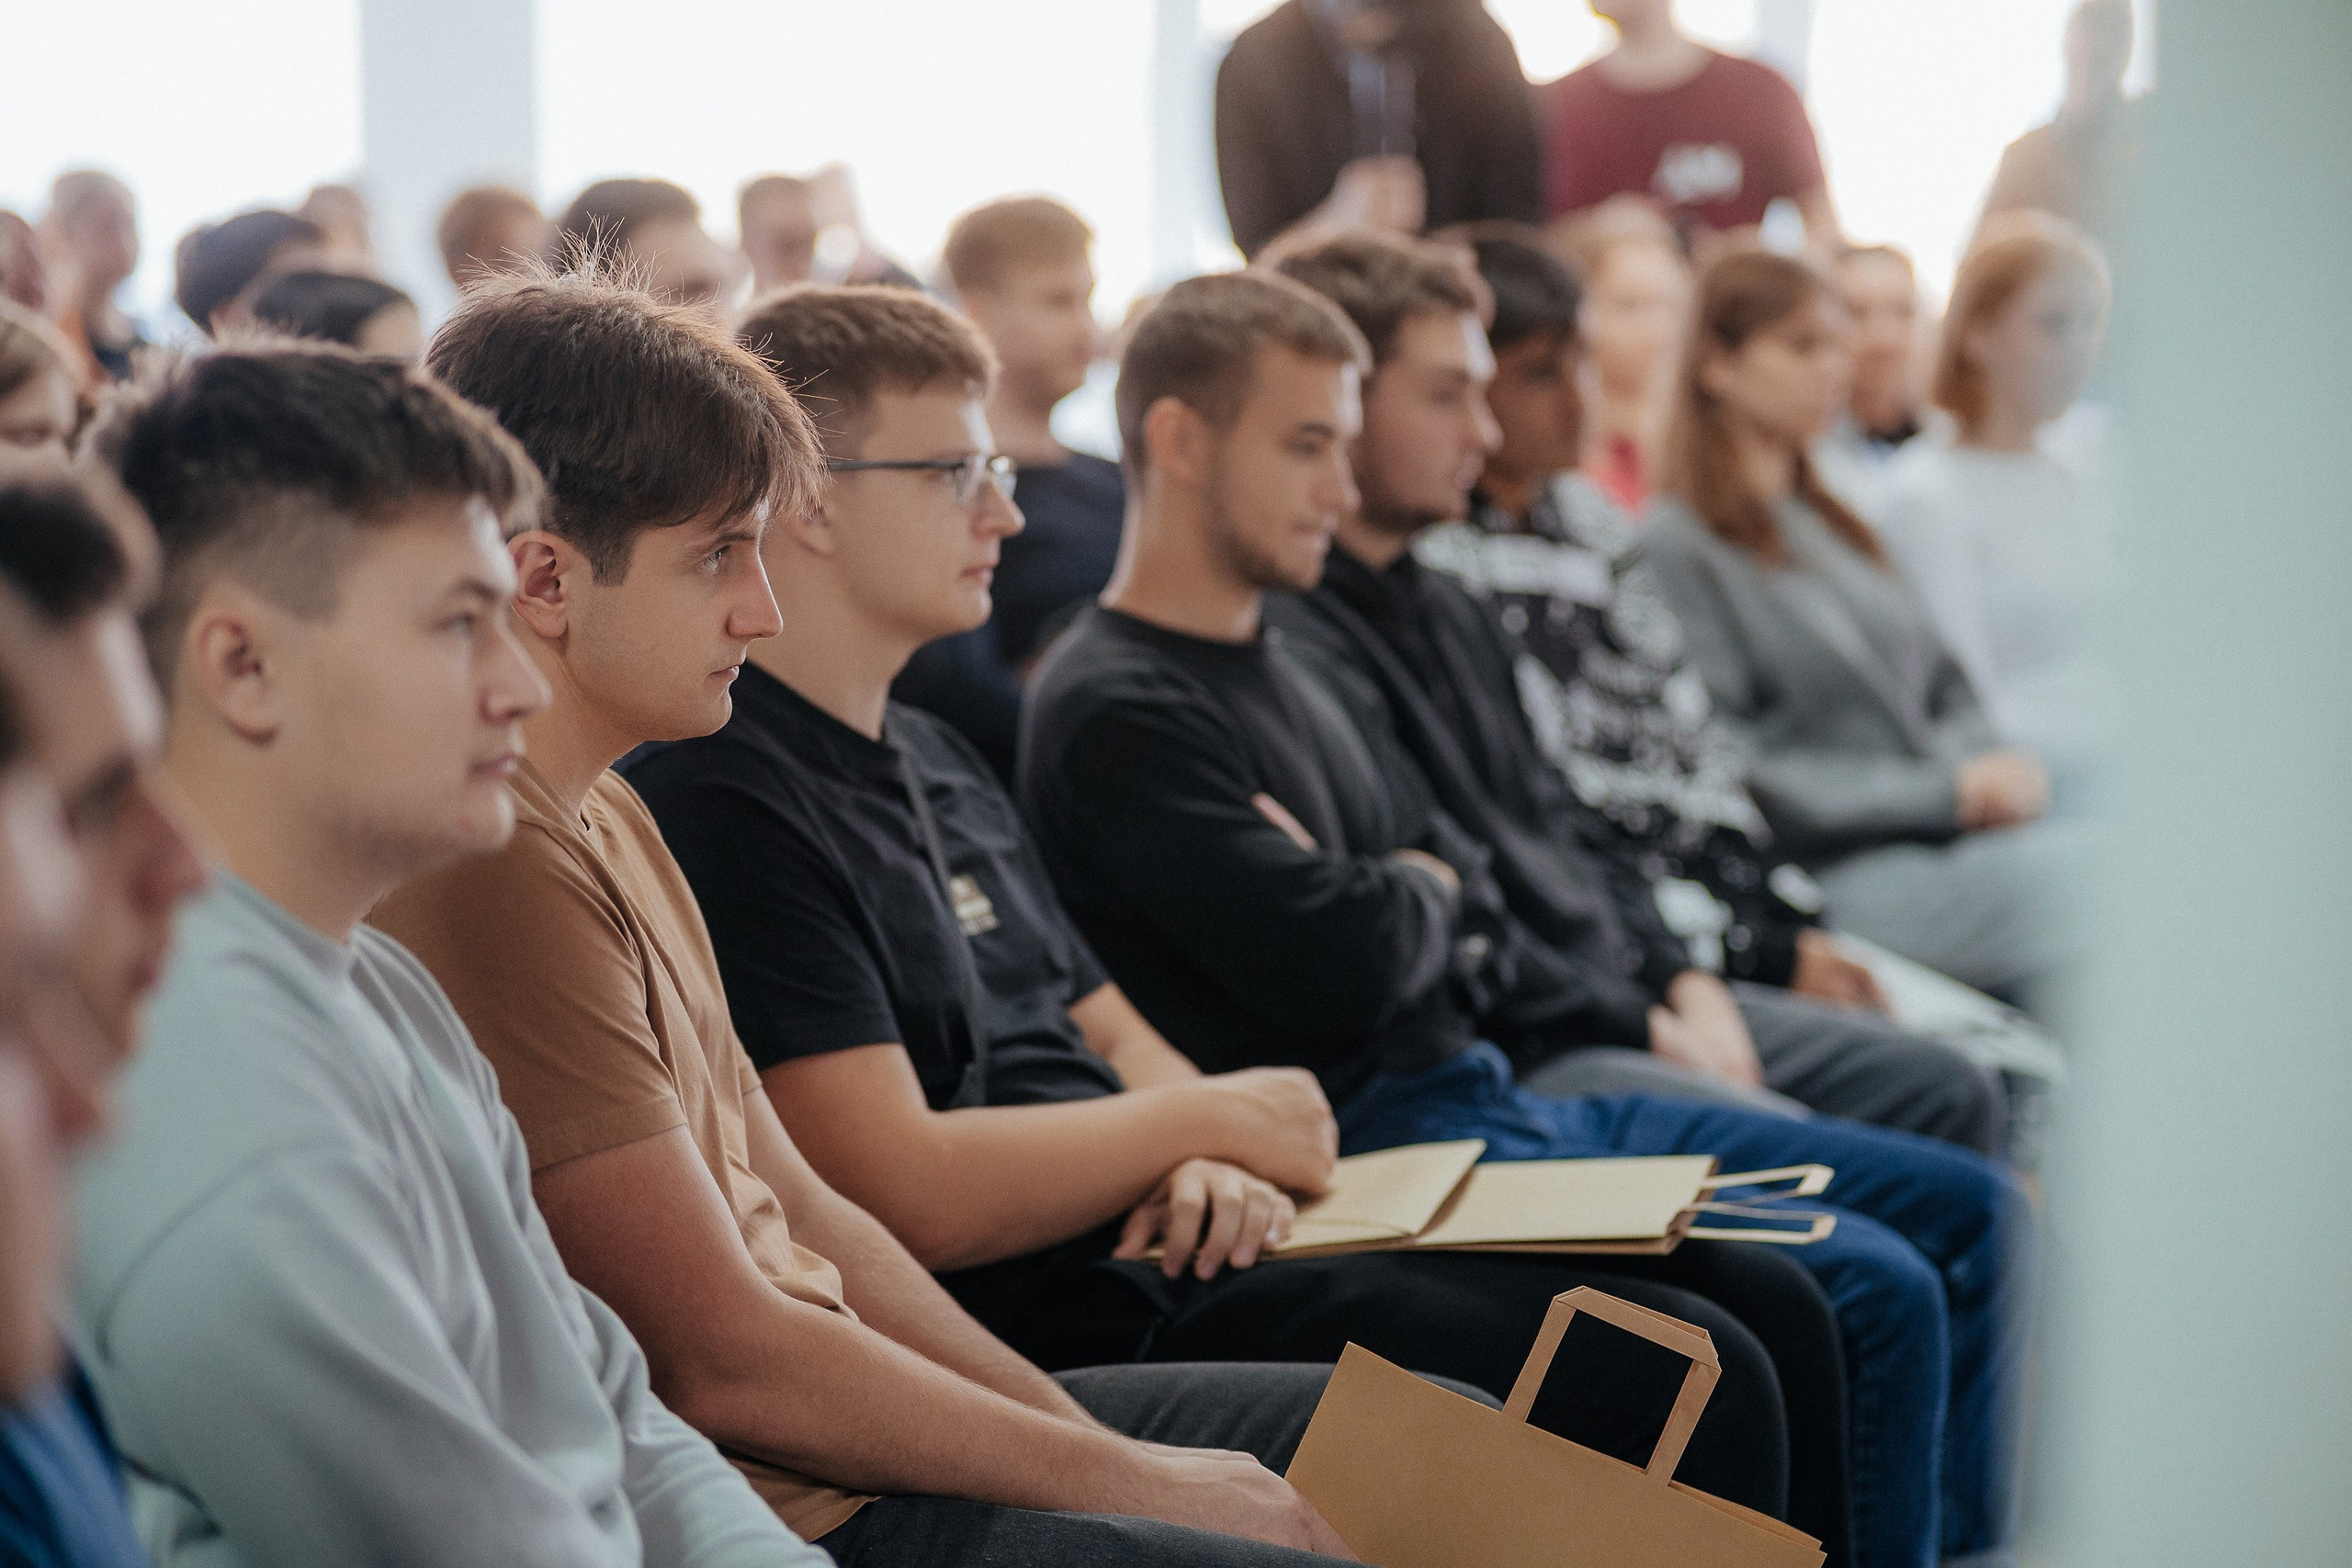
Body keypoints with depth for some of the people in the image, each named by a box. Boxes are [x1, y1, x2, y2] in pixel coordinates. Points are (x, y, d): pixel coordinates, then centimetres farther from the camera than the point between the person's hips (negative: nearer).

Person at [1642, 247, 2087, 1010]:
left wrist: (1994, 773, 2)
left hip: (1962, 836, 7)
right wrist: (1943, 792, -11)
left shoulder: (1837, 526, 25)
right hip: (1832, 874, -7)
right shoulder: (1676, 551, -1)